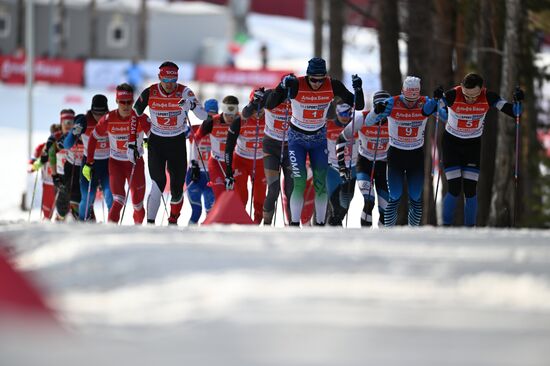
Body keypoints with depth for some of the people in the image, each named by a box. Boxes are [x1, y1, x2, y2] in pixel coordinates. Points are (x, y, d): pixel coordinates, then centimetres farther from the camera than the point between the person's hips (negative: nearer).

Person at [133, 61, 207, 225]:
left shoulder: (184, 92, -14)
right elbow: (135, 114, 4)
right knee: (159, 182, -17)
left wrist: (192, 105, -40)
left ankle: (173, 220, 28)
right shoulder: (149, 93, -12)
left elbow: (203, 116, -19)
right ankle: (150, 223, -9)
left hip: (177, 143, 1)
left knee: (177, 186, 2)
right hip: (156, 142, -1)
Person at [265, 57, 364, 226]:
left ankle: (320, 224, 14)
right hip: (297, 138, -3)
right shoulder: (296, 85, -24)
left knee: (321, 184, 3)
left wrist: (358, 89, -29)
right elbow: (269, 105, -29)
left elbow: (358, 106, -10)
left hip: (319, 138, 3)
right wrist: (282, 86, -43)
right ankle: (294, 225, -3)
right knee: (299, 183, -11)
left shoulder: (333, 85, -17)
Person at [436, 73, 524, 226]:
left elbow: (514, 113, -15)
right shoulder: (453, 95, -24)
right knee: (454, 190, -9)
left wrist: (517, 101, -36)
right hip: (451, 143, -2)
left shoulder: (488, 97, -18)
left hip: (473, 145, 2)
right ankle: (446, 226, 6)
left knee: (470, 190, -3)